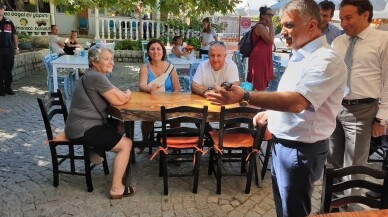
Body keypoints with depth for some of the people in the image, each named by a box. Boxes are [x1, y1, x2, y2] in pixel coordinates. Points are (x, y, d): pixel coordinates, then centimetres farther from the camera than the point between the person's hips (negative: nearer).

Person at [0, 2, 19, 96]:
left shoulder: (9, 22, 10)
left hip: (9, 49, 2)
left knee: (8, 70, 6)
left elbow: (14, 35, 12)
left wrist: (16, 48, 7)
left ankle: (8, 88, 15)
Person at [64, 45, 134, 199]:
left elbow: (114, 95, 16)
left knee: (120, 128, 20)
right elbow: (119, 100, -17)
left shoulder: (92, 76, 15)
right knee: (126, 144, -9)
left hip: (82, 126, 10)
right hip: (83, 130, -10)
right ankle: (117, 189, -7)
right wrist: (127, 94, 3)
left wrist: (123, 94, -5)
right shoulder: (97, 77, -18)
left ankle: (96, 152, 28)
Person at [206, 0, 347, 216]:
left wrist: (244, 96, -38)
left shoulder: (326, 59, -21)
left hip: (301, 149, -9)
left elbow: (297, 102, -34)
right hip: (283, 143, 9)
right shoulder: (301, 55, 9)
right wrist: (271, 112, 8)